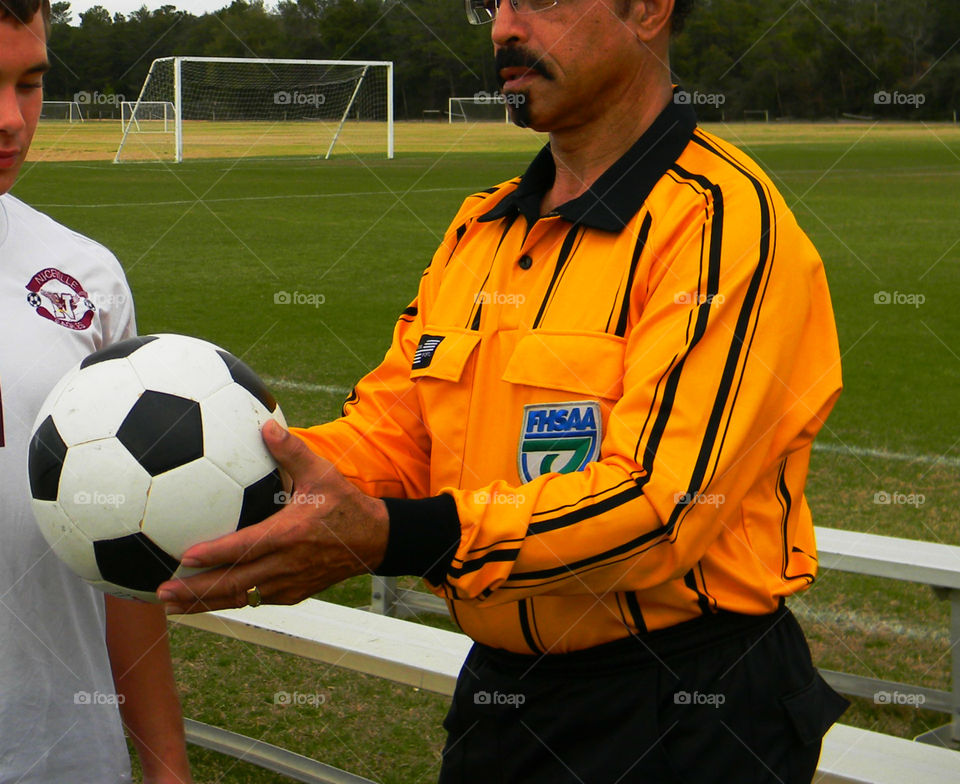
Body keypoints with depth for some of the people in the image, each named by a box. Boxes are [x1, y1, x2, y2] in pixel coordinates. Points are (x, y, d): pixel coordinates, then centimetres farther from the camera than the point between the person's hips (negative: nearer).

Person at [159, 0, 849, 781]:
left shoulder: (724, 219, -17)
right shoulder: (480, 226, 10)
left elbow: (658, 501, -27)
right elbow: (392, 428, 7)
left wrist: (389, 536, -35)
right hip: (498, 695, 8)